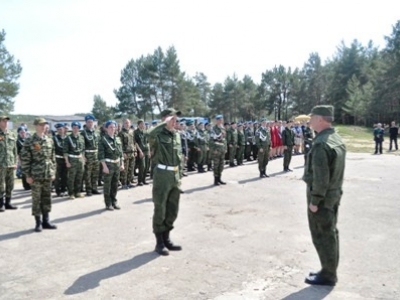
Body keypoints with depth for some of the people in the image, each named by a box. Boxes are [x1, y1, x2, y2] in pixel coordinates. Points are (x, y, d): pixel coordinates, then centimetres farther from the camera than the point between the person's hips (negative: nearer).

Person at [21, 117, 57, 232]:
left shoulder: (49, 140, 9)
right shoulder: (29, 141, -5)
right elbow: (24, 159, -6)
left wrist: (53, 172, 10)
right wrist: (27, 175, -9)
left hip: (48, 175, 5)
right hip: (36, 175, -4)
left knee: (47, 198, 10)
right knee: (36, 199, 3)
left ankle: (46, 221, 20)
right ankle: (38, 223, 13)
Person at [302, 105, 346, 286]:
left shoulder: (321, 143, -24)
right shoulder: (337, 139, 6)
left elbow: (320, 177, -26)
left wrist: (314, 200, -18)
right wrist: (334, 190, 19)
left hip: (323, 197, -10)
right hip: (334, 194, 10)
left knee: (322, 236, 2)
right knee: (331, 233, 17)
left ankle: (328, 275, 13)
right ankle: (330, 271, 30)